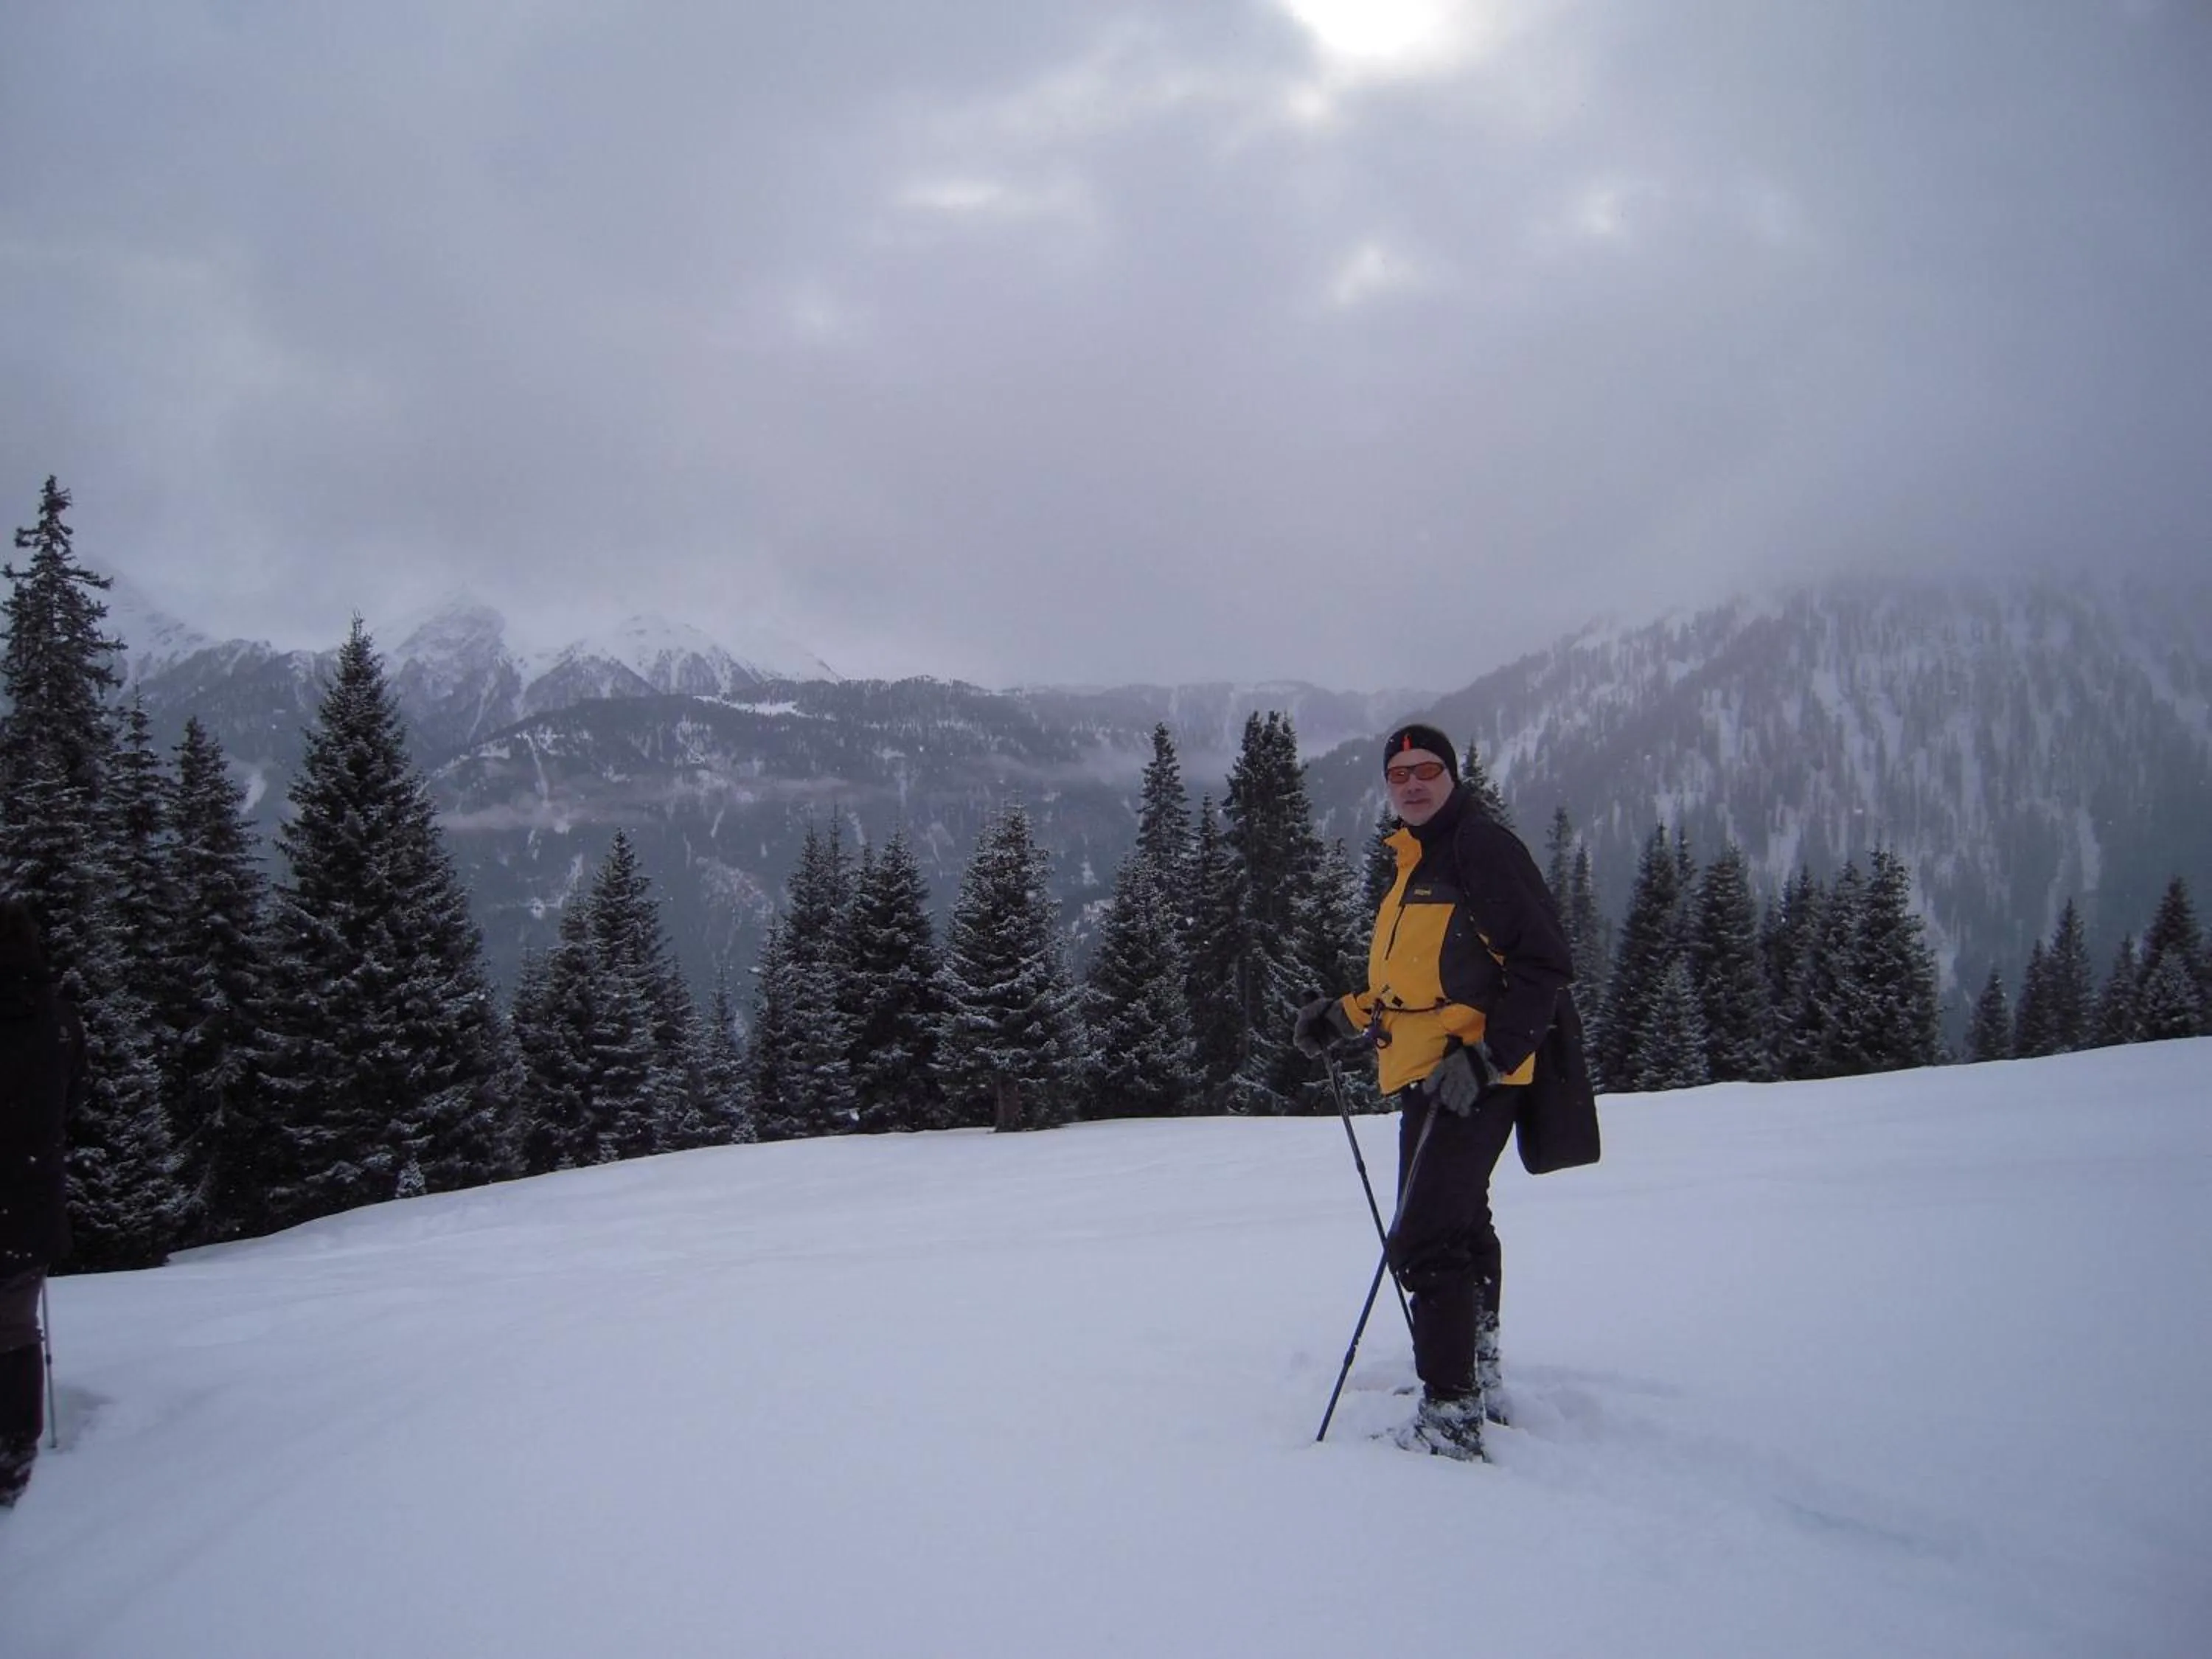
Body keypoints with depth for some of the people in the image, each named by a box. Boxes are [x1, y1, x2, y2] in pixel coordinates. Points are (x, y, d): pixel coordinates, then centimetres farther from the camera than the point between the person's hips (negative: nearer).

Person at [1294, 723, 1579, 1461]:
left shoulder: (1482, 848, -10)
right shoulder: (1415, 864, 18)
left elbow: (1544, 965, -16)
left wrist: (1487, 1057, -22)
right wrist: (1346, 1014, 14)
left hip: (1471, 1079, -11)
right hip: (1427, 1077, 11)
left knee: (1426, 1241, -16)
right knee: (1458, 1231, 21)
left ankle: (1449, 1416, -15)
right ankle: (1479, 1385, 36)